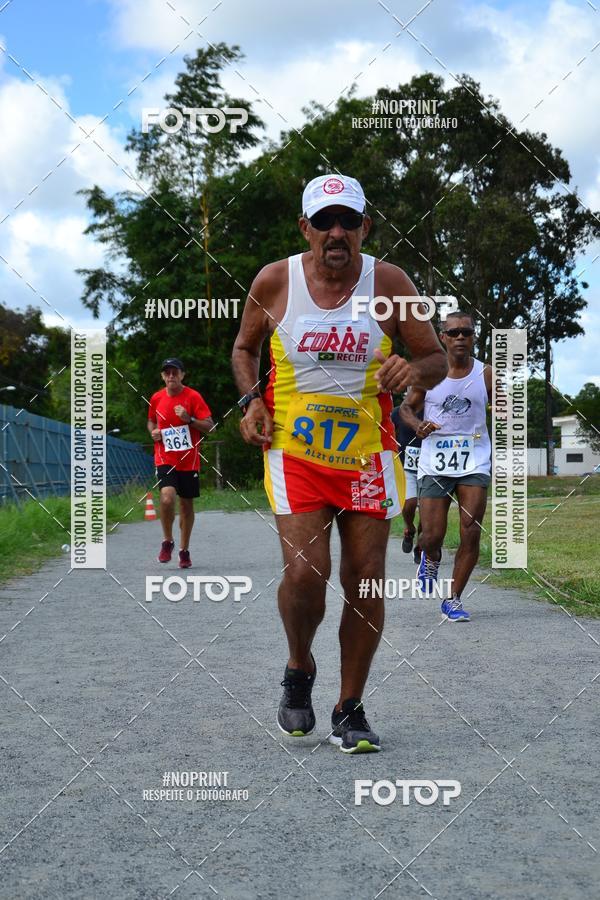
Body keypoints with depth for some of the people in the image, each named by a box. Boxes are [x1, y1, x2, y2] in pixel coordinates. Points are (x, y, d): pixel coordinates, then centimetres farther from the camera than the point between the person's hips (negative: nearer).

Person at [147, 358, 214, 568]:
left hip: (189, 461, 0)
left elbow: (209, 426, -7)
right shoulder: (156, 398, 5)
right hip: (165, 459, 0)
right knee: (167, 497, -22)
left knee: (187, 504, 7)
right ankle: (167, 541, 1)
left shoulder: (193, 397, -5)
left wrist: (189, 419, -22)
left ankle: (184, 550, 23)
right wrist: (153, 431, 2)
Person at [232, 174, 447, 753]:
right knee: (305, 571, -16)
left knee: (365, 581, 1)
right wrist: (251, 401, -3)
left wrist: (413, 370, -20)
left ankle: (349, 710, 19)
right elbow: (244, 347, 14)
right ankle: (299, 671, 16)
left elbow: (438, 360, 3)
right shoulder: (273, 282, -2)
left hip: (368, 453, 1)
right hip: (294, 449, -1)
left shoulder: (390, 284, -3)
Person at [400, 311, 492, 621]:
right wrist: (418, 426, -11)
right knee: (432, 535, -2)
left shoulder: (485, 374, 1)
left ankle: (453, 599, 7)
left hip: (475, 461, 1)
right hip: (435, 462, -1)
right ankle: (430, 560, 35)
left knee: (471, 534, -6)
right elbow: (406, 406, 10)